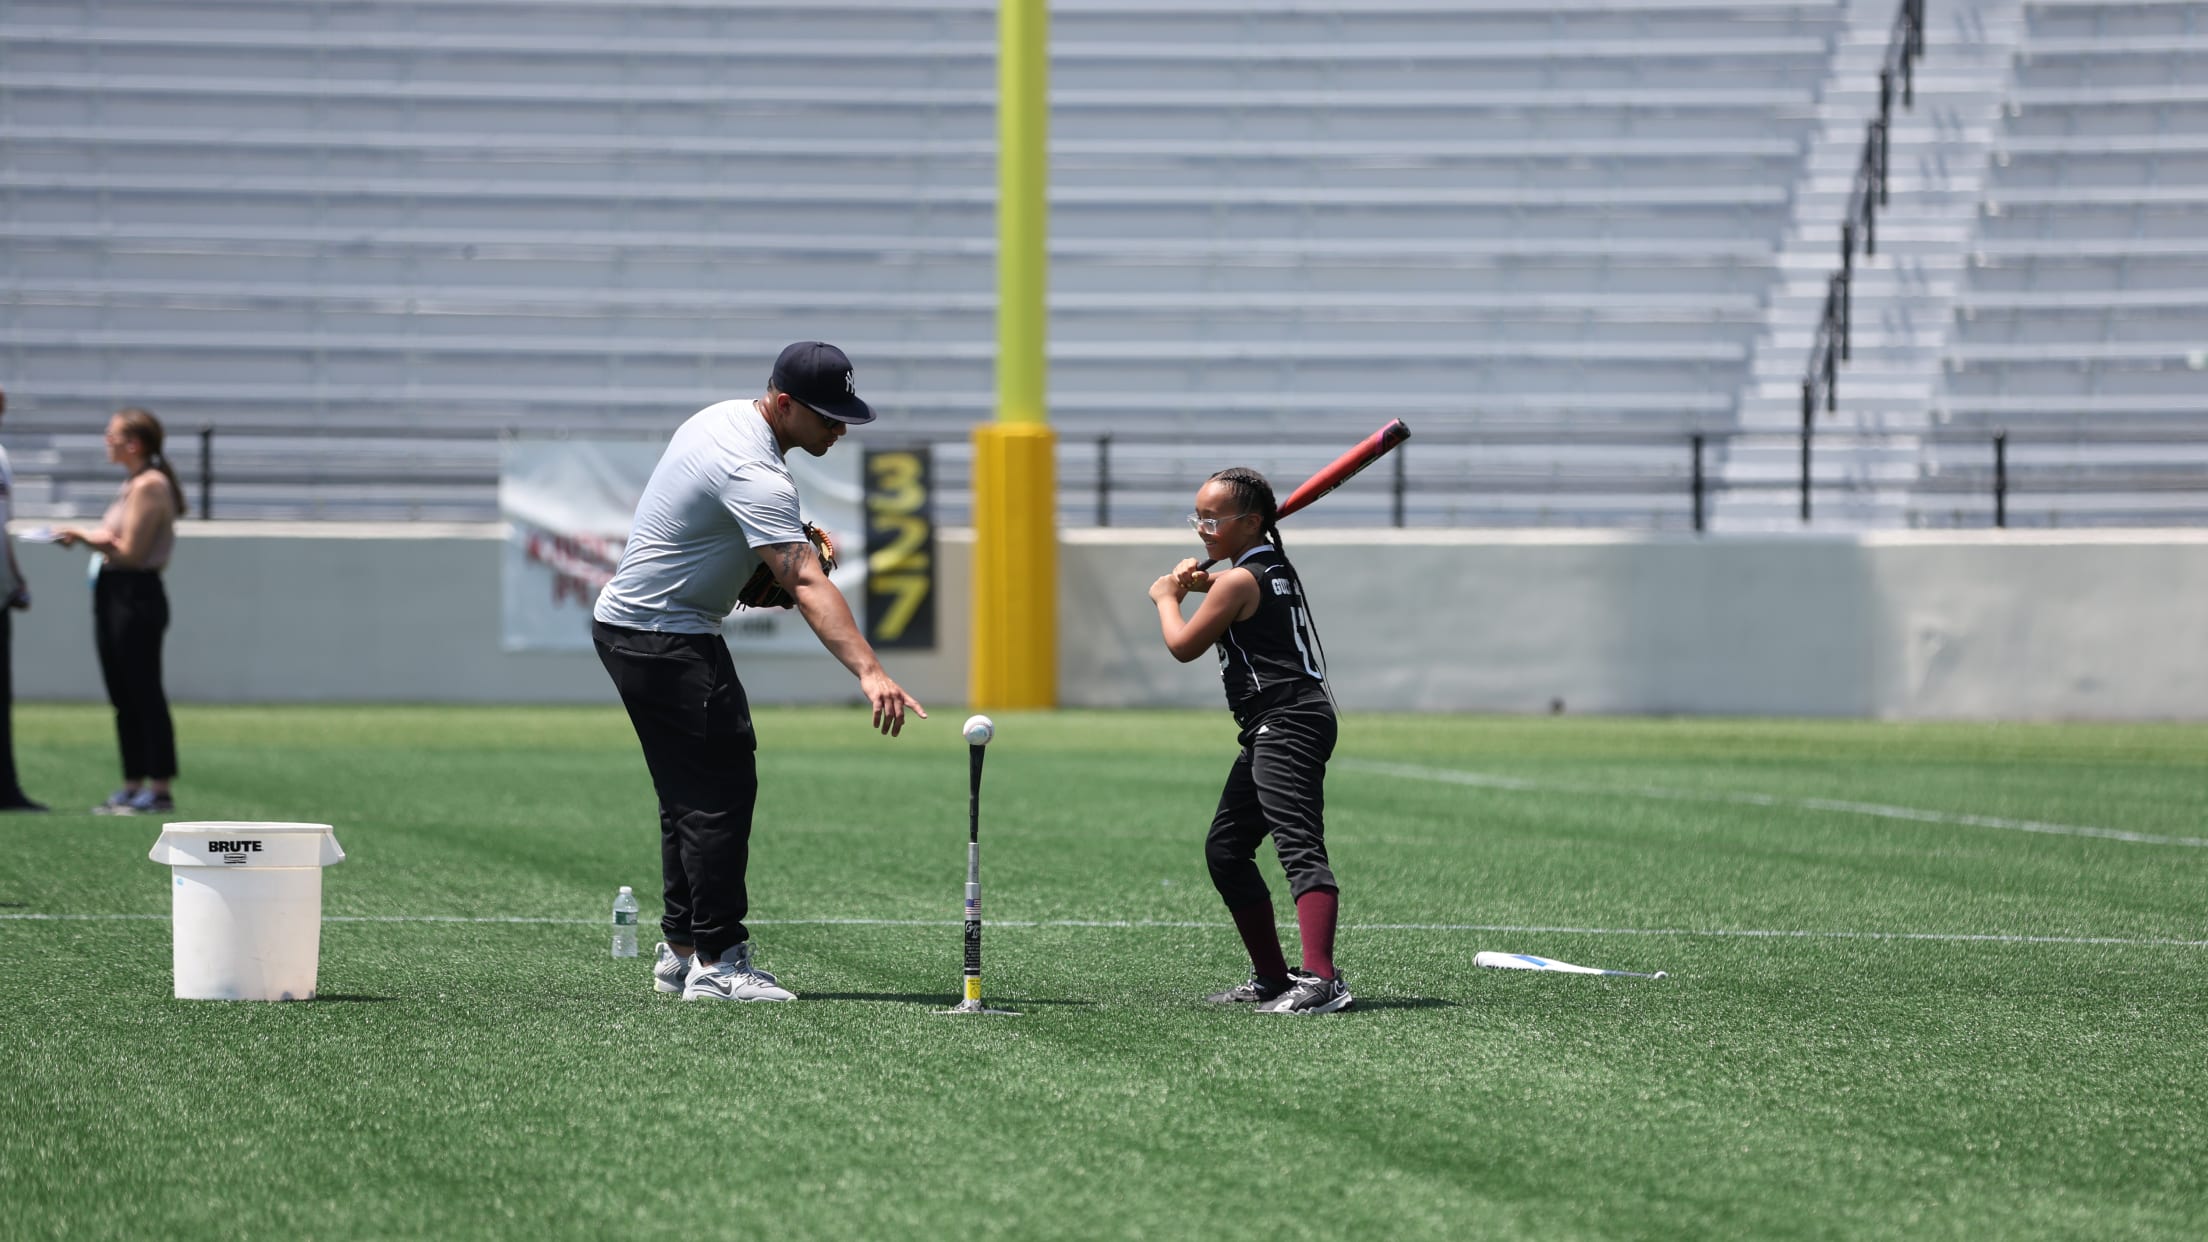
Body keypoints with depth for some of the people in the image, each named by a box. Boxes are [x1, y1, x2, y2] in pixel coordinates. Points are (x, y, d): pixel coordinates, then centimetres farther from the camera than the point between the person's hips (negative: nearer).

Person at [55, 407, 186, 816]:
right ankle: (133, 786, 17)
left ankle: (160, 788, -5)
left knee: (144, 694, -7)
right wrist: (82, 537, 2)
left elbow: (130, 551, -18)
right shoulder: (133, 485, 16)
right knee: (124, 697, 12)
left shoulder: (149, 486, -14)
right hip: (114, 595, 10)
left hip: (136, 596, -10)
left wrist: (86, 536, -7)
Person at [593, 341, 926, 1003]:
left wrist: (797, 536, 11)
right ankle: (717, 961, -13)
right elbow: (808, 586, -36)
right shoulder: (755, 474, -26)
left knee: (690, 791, 16)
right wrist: (869, 672, -46)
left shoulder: (722, 418, 6)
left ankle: (681, 948, 22)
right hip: (669, 641, -11)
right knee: (722, 788, -12)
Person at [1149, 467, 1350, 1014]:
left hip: (1288, 726, -11)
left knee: (1300, 846, -24)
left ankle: (1322, 979, -40)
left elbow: (1184, 645, -3)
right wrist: (1194, 579, 18)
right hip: (1270, 733, 11)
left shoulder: (1239, 582, -11)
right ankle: (1272, 979, 20)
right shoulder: (1276, 568, 17)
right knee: (1225, 849, 18)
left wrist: (1166, 597, 15)